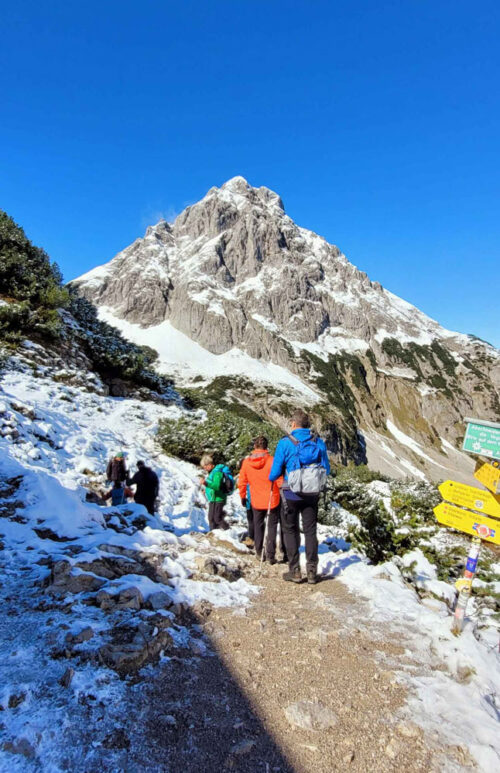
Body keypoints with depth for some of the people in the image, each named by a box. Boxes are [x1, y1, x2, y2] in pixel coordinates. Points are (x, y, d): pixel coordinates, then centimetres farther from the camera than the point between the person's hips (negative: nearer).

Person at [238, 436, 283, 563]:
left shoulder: (246, 462, -8)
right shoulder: (272, 461, -16)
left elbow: (241, 482, 0)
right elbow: (280, 481, -14)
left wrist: (242, 496, 15)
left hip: (256, 501, 2)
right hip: (272, 500, -2)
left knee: (258, 525, 21)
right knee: (272, 526, 12)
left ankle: (259, 552, 28)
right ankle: (270, 555, 9)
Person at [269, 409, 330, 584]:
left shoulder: (285, 443, -11)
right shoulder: (318, 442, -1)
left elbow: (275, 472, -9)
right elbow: (326, 469, 6)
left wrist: (271, 478, 14)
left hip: (292, 494, -3)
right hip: (312, 493, 3)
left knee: (290, 530, 12)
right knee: (310, 531, 14)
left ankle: (294, 571, 14)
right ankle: (312, 571, 17)